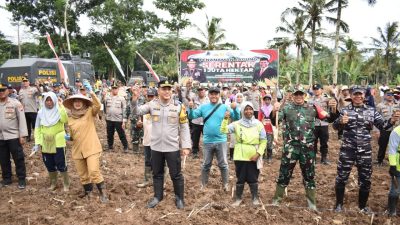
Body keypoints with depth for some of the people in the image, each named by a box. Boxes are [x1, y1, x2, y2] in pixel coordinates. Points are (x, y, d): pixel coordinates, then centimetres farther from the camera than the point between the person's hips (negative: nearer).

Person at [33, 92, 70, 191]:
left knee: (61, 164, 0)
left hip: (58, 142, -4)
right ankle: (53, 183, 32)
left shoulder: (59, 111, -7)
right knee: (49, 165, 14)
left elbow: (65, 120, -28)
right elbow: (37, 128, 5)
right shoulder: (41, 112, 2)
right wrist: (37, 142, -2)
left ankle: (66, 184, 16)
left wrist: (61, 106, -29)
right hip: (45, 143, 4)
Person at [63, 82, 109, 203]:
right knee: (82, 174, 16)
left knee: (94, 171, -15)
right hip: (78, 150, 5)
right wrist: (68, 137, -4)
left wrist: (91, 91, -34)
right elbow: (72, 135, 18)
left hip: (91, 148, -5)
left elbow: (98, 105, -27)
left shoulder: (90, 112, -5)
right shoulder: (70, 117, 8)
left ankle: (103, 193, -1)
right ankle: (87, 191, 39)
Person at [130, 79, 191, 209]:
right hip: (156, 147, 2)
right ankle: (158, 196, 35)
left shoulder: (178, 106, -6)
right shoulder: (152, 105, -2)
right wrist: (135, 100, -28)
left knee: (176, 174, 9)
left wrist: (186, 146, -7)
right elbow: (136, 112, -9)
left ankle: (179, 198, 28)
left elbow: (184, 127, -3)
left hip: (172, 147, -2)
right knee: (157, 174, 17)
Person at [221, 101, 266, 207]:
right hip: (240, 156, 0)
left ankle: (255, 198, 26)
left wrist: (258, 153, -8)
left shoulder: (258, 124, -2)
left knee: (253, 178, 10)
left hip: (253, 157, 0)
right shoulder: (237, 124, -2)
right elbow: (224, 130, -12)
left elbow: (263, 141, 1)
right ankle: (238, 198, 25)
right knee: (240, 178, 10)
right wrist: (225, 119, -25)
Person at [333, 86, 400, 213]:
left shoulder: (371, 111, 4)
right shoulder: (345, 110, -2)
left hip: (365, 151, 2)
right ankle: (339, 204, 25)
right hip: (347, 150, -2)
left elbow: (382, 126, -1)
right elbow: (336, 127, -13)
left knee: (365, 180, 12)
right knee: (341, 177, 6)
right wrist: (341, 121, -36)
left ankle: (363, 206, 32)